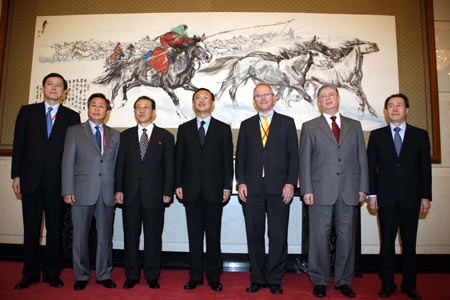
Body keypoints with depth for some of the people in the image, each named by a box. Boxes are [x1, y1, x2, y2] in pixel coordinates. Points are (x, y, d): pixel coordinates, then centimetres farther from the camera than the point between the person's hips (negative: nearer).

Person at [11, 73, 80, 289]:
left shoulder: (72, 117, 6)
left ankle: (52, 274, 19)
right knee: (31, 229, 9)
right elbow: (18, 144, 7)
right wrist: (16, 174, 0)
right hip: (31, 180, 1)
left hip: (57, 182, -1)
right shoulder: (27, 111, 10)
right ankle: (30, 273, 23)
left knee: (55, 229, 6)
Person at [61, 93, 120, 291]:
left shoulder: (115, 135, 13)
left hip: (107, 194, 2)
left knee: (105, 236, 8)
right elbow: (68, 162, 2)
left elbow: (116, 164, 11)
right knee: (80, 236, 6)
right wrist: (68, 190, -5)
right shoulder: (74, 131, 7)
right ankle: (81, 276, 21)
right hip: (83, 193, -1)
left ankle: (104, 275, 21)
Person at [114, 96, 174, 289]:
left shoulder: (165, 136, 6)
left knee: (153, 237, 5)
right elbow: (120, 164, 8)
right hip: (130, 194, 2)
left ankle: (152, 276, 19)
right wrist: (119, 189, 0)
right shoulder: (126, 136, 12)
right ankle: (132, 275, 22)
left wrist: (167, 192, -5)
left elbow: (169, 166, 2)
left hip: (154, 194, -2)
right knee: (130, 236, 9)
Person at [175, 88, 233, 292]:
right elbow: (179, 159, 9)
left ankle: (213, 277, 19)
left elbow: (228, 159, 3)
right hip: (191, 190, 2)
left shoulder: (223, 129, 7)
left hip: (214, 190, -1)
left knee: (213, 235, 6)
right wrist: (178, 185, 1)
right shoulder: (184, 129, 11)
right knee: (194, 235, 8)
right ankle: (196, 276, 20)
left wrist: (227, 187, -3)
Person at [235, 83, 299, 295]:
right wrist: (241, 182, -1)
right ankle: (257, 279, 21)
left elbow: (293, 155, 4)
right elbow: (240, 156, 11)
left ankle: (274, 280, 18)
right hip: (252, 188, 2)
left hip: (279, 189, -1)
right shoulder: (246, 125, 14)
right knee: (254, 236, 7)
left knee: (278, 236, 3)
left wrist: (290, 183, -6)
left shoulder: (287, 123, 9)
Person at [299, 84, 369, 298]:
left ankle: (344, 281, 22)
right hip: (321, 191, -2)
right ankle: (320, 281, 17)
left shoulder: (355, 126, 16)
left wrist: (363, 187, 4)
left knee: (347, 237, 8)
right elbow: (305, 160, 3)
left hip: (349, 192, 2)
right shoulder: (310, 127, 9)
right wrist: (307, 189, -5)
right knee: (320, 237, 2)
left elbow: (362, 158, 13)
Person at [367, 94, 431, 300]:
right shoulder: (376, 135, 8)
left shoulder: (420, 135, 8)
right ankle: (387, 283, 16)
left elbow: (425, 167, 6)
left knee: (409, 243, 7)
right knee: (387, 242, 6)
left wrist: (426, 196, 1)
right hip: (386, 198, 0)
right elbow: (371, 166, 5)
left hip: (411, 198, 0)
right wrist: (372, 194, -1)